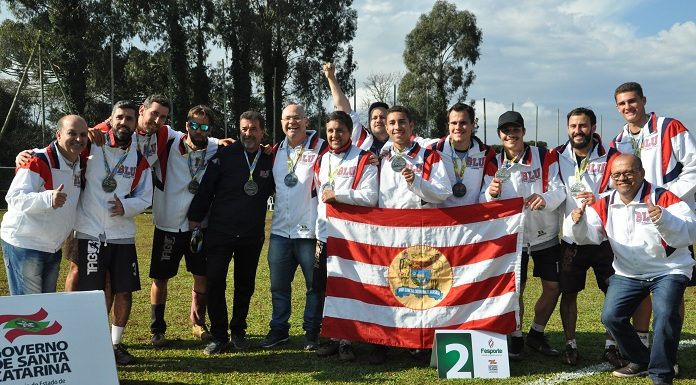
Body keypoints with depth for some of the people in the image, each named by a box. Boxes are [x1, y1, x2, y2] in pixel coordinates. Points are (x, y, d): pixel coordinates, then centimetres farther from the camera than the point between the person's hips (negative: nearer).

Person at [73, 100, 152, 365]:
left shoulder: (139, 159, 7)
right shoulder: (91, 147, -2)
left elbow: (145, 197, 6)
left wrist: (125, 206, -12)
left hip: (123, 235, 4)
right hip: (90, 234, -3)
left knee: (125, 293, 7)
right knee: (91, 295, -1)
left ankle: (115, 343, 25)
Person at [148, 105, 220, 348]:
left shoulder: (216, 152, -3)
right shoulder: (169, 146, -8)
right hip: (168, 225, -2)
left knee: (202, 276, 9)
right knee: (160, 278, 6)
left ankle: (198, 322, 30)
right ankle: (157, 329, 21)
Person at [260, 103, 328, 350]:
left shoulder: (320, 148, -6)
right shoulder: (277, 150, 12)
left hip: (309, 231, -5)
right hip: (280, 230, 5)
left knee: (315, 285, 5)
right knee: (278, 285, 12)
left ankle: (312, 331, 19)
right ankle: (278, 329, 25)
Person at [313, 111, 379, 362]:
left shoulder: (363, 160, -4)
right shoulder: (321, 161, 16)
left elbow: (370, 197, -15)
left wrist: (337, 195, -16)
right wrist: (319, 234, 11)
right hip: (326, 236, 6)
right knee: (328, 290, 9)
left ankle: (347, 341, 10)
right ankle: (334, 338, 21)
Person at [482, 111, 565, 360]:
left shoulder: (544, 157, -4)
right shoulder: (494, 164, 0)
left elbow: (558, 188, -12)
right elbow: (485, 203, -6)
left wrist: (545, 198, -35)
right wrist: (491, 193, -30)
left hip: (545, 234, 1)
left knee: (553, 287, 3)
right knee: (515, 290, 1)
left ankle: (536, 335, 24)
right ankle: (516, 338, 19)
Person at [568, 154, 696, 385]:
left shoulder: (663, 198, -16)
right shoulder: (606, 205, 0)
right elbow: (589, 234, -7)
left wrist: (664, 219, -46)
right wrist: (578, 222, -30)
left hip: (668, 271, -5)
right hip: (628, 274, 5)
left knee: (665, 316, -26)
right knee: (611, 317, -5)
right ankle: (641, 361, 20)